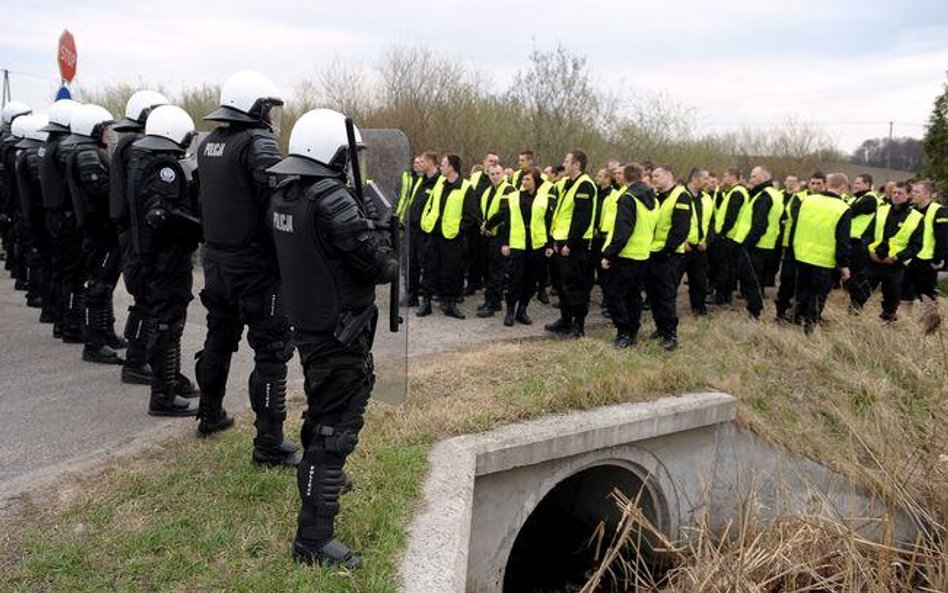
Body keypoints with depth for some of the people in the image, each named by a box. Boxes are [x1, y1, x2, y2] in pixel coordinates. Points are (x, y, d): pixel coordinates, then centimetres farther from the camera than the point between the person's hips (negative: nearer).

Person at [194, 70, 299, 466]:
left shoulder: (208, 144, 9)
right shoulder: (258, 142, -16)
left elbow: (205, 200, 14)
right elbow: (277, 197, -25)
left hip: (215, 259, 8)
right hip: (255, 265, -8)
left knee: (219, 337, 23)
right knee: (271, 351, -1)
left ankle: (210, 415, 40)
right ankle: (269, 444, 3)